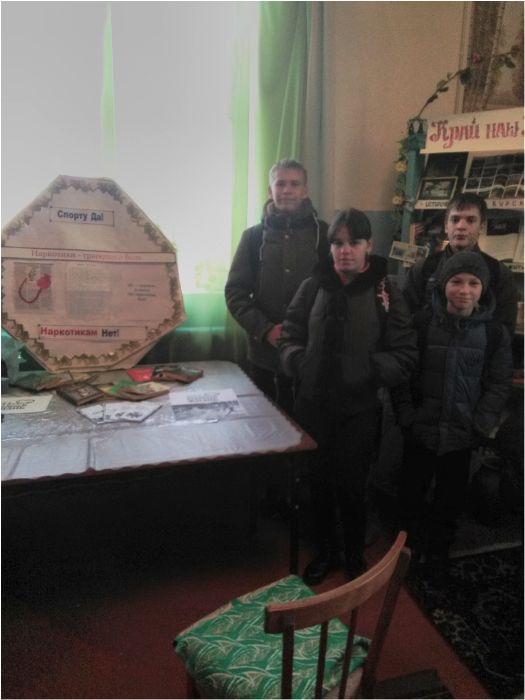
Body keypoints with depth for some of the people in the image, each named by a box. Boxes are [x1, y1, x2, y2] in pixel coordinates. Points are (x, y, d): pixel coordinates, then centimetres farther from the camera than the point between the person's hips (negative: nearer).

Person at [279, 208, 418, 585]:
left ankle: (356, 557, 38)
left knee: (352, 487, 11)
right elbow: (290, 337, 6)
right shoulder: (313, 286, 0)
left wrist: (369, 370, -18)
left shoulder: (386, 292, -6)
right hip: (314, 406, 2)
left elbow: (405, 354, -7)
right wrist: (300, 362, -11)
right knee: (319, 483, 15)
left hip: (360, 411, -2)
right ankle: (326, 551, 40)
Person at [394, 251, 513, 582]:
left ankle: (439, 552, 42)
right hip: (421, 432, 0)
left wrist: (479, 427, -8)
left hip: (462, 437, 1)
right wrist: (408, 417, -10)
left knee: (451, 500, 16)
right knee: (411, 494, 13)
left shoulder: (496, 333, -2)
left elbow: (498, 385, -1)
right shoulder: (422, 323, -5)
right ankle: (412, 546, 41)